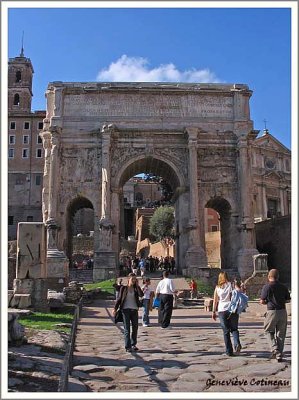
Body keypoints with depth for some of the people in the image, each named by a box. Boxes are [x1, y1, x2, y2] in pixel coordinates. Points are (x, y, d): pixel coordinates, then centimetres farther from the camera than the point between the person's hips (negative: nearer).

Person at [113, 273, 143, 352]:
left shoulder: (136, 288, 7)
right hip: (126, 310, -3)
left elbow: (141, 295, -11)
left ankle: (133, 344, 23)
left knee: (135, 328, 8)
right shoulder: (124, 288, 2)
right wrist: (115, 308, -4)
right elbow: (119, 298, 3)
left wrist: (137, 285, -7)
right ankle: (127, 346, 2)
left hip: (134, 310, 3)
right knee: (127, 329, -1)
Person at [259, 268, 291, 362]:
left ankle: (275, 350, -4)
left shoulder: (267, 287, -8)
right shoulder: (283, 287, 5)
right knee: (281, 334, 11)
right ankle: (279, 355, 14)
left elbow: (262, 301, -10)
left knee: (269, 331, 14)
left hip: (272, 312, -4)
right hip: (282, 311, 4)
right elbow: (288, 300, 11)